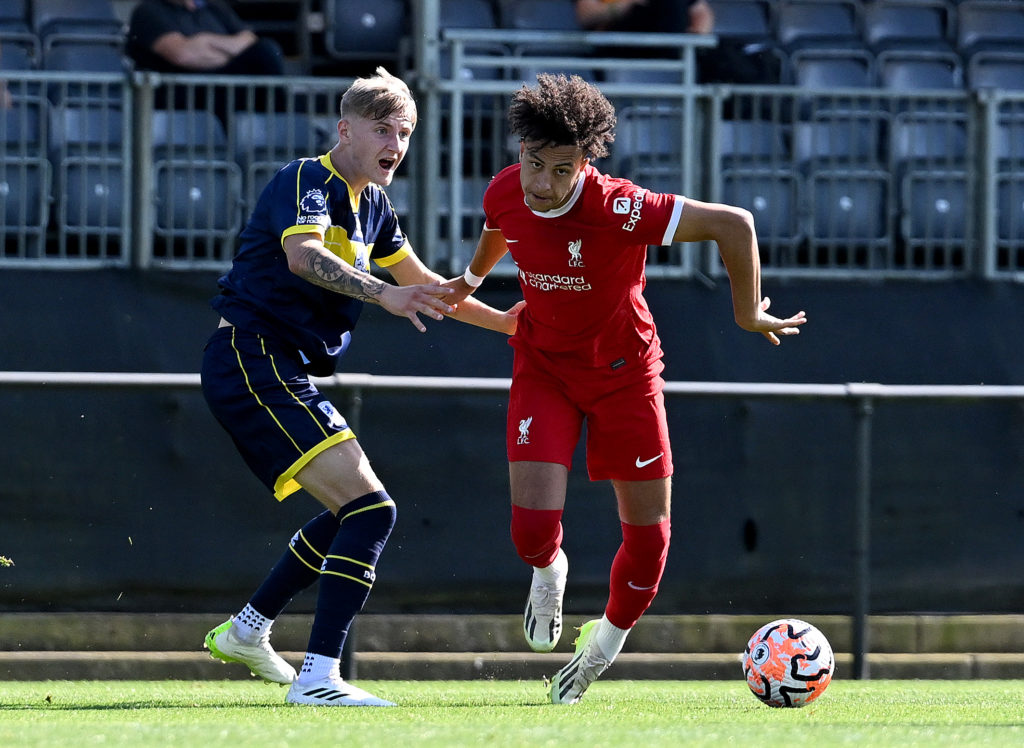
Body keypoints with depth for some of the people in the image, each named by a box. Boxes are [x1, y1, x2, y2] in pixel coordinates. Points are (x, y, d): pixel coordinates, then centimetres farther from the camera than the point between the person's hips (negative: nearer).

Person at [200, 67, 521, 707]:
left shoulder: (373, 206, 17)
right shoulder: (308, 182, -12)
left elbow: (423, 283, 32)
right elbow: (304, 255, -33)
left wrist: (503, 322, 26)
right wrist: (385, 295, -47)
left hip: (284, 372, 10)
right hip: (252, 359, -10)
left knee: (356, 513, 23)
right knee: (371, 509, -20)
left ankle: (246, 631, 32)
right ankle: (319, 678, -26)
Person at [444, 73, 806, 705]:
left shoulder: (617, 208, -32)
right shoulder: (506, 195, -16)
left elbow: (733, 223, -29)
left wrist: (748, 314, -19)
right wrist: (473, 278, 32)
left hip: (623, 368, -2)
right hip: (543, 363, 2)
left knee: (648, 530, 4)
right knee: (533, 523, -15)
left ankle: (608, 639, 34)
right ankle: (548, 571, 24)